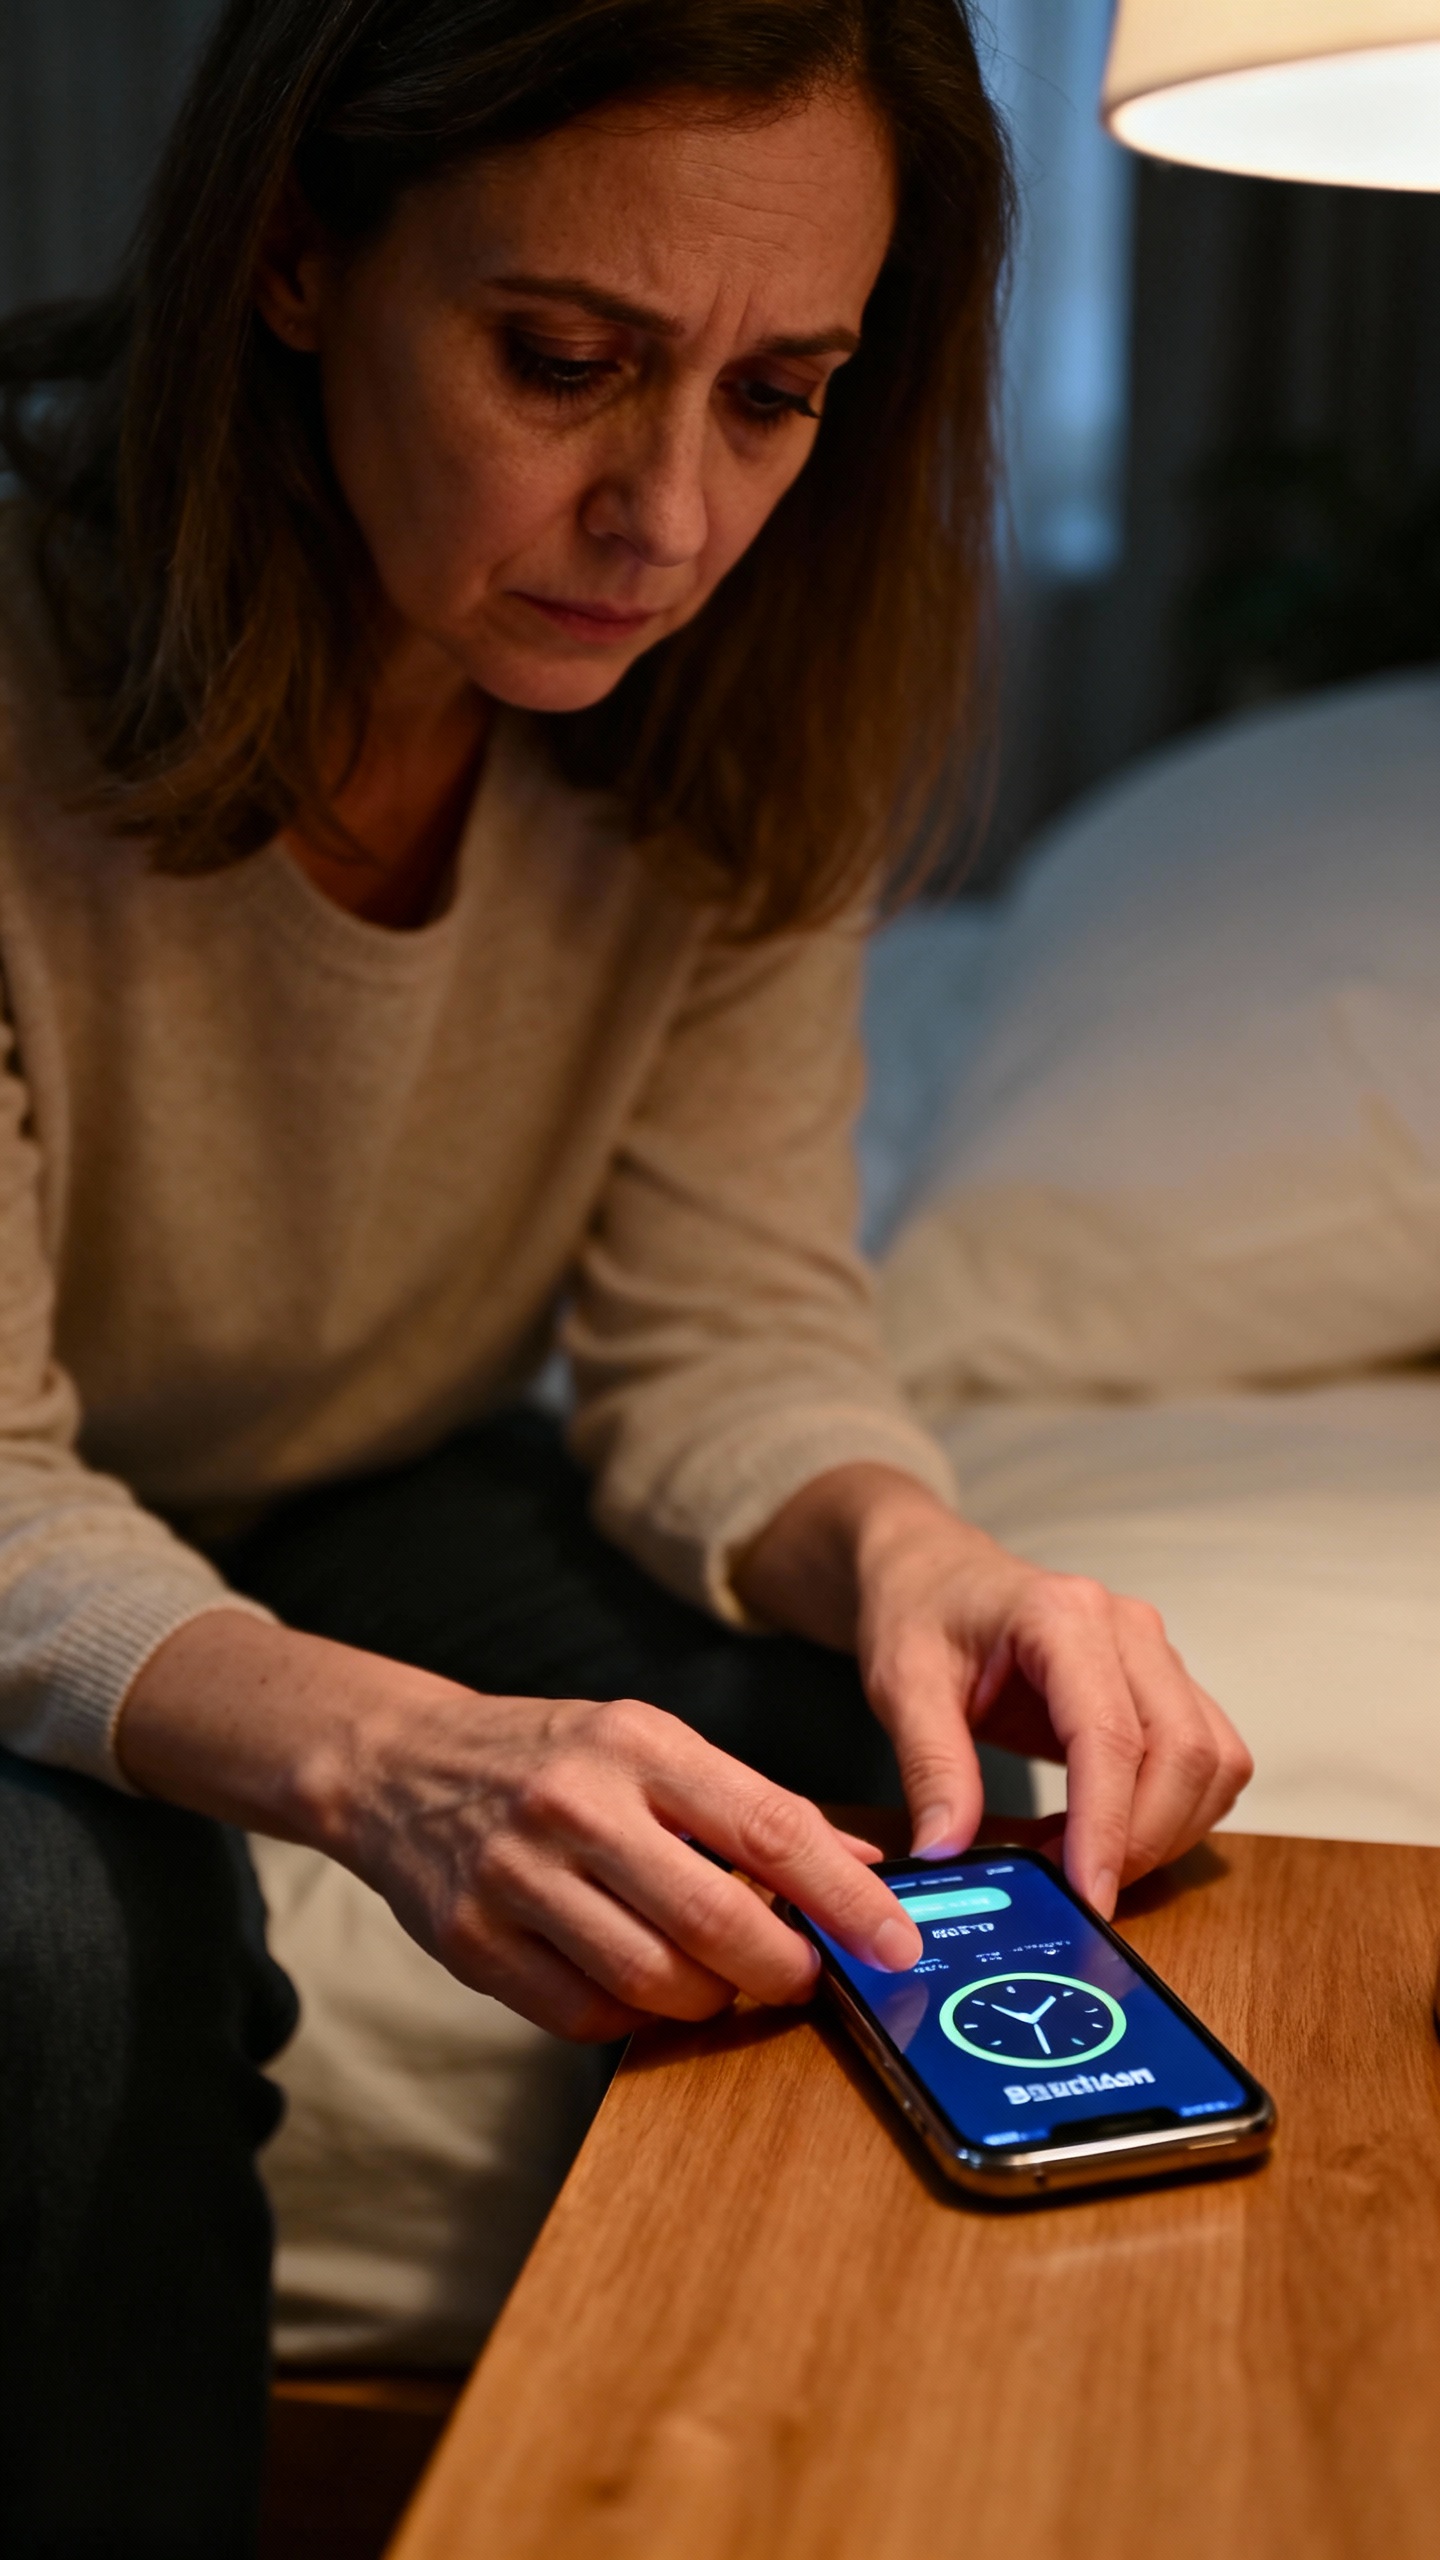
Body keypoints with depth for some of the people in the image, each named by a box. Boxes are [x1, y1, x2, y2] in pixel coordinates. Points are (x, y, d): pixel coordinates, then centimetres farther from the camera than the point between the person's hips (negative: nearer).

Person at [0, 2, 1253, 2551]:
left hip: (375, 1498, 4)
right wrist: (375, 1753, -47)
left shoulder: (741, 705, -15)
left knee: (867, 1769, -19)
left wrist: (900, 1545, -34)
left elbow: (725, 1321, -11)